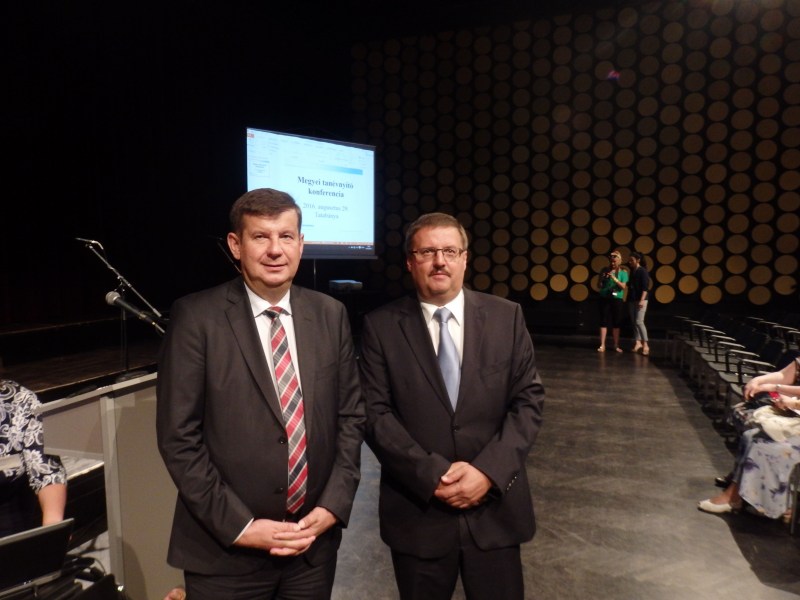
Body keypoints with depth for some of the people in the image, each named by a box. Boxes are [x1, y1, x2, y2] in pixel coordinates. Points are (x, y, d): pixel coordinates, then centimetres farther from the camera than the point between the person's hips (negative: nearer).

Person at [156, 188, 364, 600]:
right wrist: (238, 526, -12)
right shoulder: (196, 317, -11)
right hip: (225, 551, -3)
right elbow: (178, 437, -11)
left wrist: (333, 505, -5)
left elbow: (351, 415, 3)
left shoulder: (329, 314, 0)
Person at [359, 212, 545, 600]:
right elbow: (375, 413, -8)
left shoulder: (506, 317, 0)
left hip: (495, 507, 1)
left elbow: (528, 400, -2)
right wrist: (430, 475, -16)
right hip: (416, 511, -1)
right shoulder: (381, 326, -4)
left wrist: (489, 470, -13)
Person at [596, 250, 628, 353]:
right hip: (605, 298, 0)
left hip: (617, 299, 0)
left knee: (616, 323, 6)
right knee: (604, 321, -1)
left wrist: (614, 278, -20)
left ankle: (616, 345, 16)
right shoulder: (605, 270, 3)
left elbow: (623, 286, -9)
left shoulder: (623, 272, 1)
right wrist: (603, 278, -14)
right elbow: (599, 285, 5)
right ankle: (602, 345, 2)